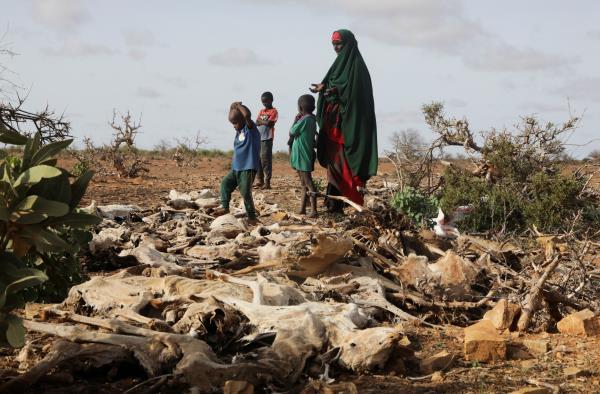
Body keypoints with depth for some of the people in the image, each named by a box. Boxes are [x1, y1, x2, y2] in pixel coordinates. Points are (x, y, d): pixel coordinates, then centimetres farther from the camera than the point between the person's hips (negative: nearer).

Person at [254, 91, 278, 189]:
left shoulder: (273, 111, -3)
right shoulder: (262, 111, 17)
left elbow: (269, 123, -14)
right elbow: (257, 123, 8)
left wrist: (261, 121, 0)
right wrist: (265, 122, -10)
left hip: (267, 138, -7)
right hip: (259, 138, 7)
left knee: (266, 159, -9)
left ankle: (267, 182, -8)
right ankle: (259, 181, 14)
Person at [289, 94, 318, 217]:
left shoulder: (304, 120, -17)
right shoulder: (312, 120, 10)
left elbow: (291, 133, -10)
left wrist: (295, 120, 2)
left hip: (303, 157, -9)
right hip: (303, 156, 9)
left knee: (308, 182, -10)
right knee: (304, 183, 13)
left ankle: (314, 210, -12)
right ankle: (302, 209, 19)